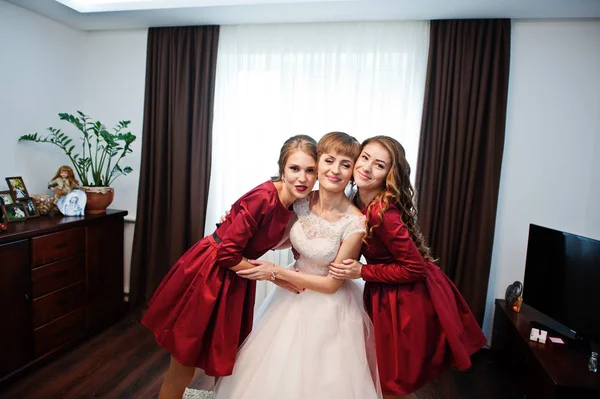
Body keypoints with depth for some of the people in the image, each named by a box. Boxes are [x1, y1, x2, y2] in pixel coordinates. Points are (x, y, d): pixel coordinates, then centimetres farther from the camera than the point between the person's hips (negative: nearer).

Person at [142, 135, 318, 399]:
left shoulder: (296, 203, -3)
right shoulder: (263, 197, -27)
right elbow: (227, 253, -25)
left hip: (236, 280, 7)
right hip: (208, 274, -7)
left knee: (225, 361, 23)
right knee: (183, 365, 11)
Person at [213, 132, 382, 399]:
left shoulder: (354, 223, -25)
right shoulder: (302, 202, -11)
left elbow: (331, 284, -18)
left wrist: (276, 272, -17)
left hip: (328, 308, -5)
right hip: (294, 296, 5)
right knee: (276, 371, 21)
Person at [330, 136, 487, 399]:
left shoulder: (382, 213, -29)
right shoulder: (359, 201, -3)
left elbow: (416, 269, -24)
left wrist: (362, 272, -22)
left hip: (410, 301, -8)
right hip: (387, 296, 8)